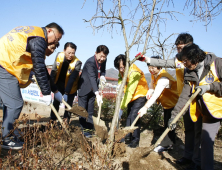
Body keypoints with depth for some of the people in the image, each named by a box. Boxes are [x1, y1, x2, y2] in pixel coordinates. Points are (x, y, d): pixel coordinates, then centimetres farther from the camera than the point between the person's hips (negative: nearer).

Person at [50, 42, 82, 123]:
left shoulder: (77, 62, -25)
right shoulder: (59, 56, -14)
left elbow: (72, 79, -27)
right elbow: (53, 72, -11)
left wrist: (66, 93, -34)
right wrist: (53, 88, -17)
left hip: (70, 87, -3)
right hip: (59, 84, 3)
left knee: (68, 105, 0)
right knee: (56, 102, 7)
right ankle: (52, 121, 17)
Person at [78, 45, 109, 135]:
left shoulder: (103, 61, -6)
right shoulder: (90, 62, -29)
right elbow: (92, 78, -39)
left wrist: (102, 76, -17)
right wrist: (97, 94, -49)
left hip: (93, 90, 7)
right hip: (84, 88, -6)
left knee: (90, 111, 9)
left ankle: (89, 128, 15)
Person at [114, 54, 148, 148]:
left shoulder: (134, 73, -29)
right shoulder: (121, 72, -5)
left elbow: (130, 92, -31)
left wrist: (121, 108, -31)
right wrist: (119, 106, -22)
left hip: (140, 95, -8)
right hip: (131, 97, 8)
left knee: (134, 116, -16)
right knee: (128, 116, 9)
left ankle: (136, 140, -4)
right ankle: (128, 138, 22)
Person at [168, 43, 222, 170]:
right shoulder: (190, 74, 4)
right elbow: (184, 96, 1)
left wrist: (209, 86, -20)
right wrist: (174, 115, -6)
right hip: (209, 113, 5)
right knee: (205, 141, 10)